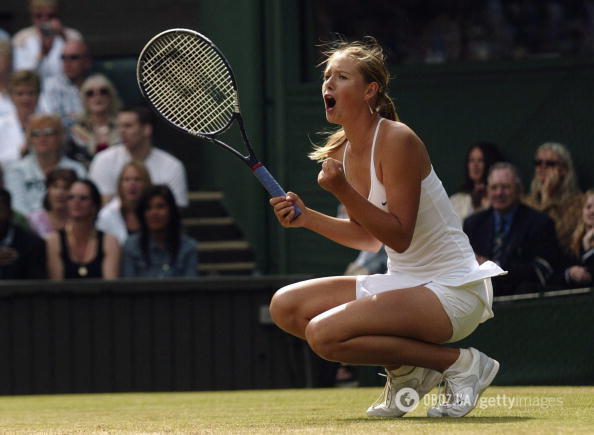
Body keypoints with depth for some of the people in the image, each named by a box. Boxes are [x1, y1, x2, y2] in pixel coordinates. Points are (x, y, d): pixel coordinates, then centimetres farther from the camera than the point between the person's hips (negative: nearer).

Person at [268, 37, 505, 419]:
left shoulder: (397, 140, -18)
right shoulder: (342, 150, 7)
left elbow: (399, 237, -21)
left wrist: (343, 191, -28)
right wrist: (307, 217, 2)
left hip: (452, 291, -9)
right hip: (402, 283, 9)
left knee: (324, 333, -24)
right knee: (285, 306, 3)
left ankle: (460, 363, -11)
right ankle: (406, 370, 8)